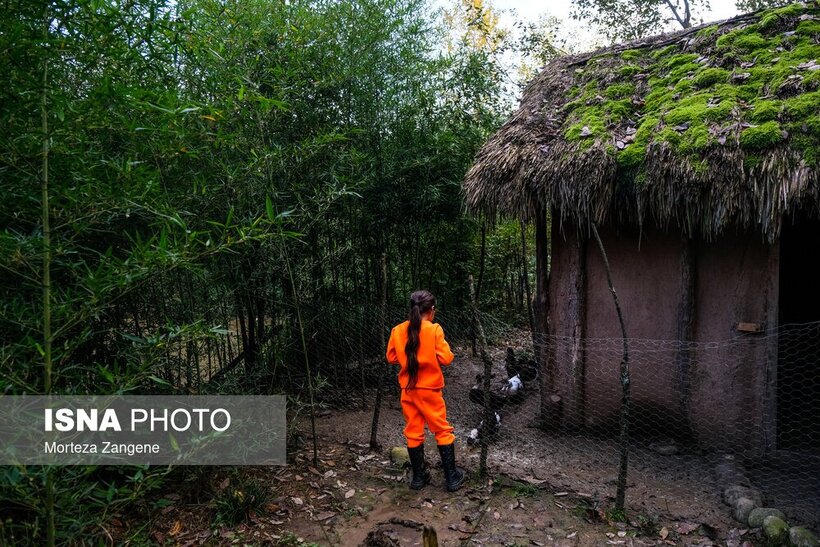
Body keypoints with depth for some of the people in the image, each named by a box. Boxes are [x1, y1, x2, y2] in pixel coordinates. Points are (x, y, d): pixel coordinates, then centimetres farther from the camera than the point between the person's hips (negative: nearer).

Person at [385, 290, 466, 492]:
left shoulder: (398, 330, -2)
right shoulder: (434, 330, -13)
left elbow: (391, 358, 6)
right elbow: (445, 358, -14)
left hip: (408, 390, 4)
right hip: (429, 389, -4)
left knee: (413, 433, 13)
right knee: (443, 431, 9)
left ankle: (418, 477, 21)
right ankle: (452, 477, 13)